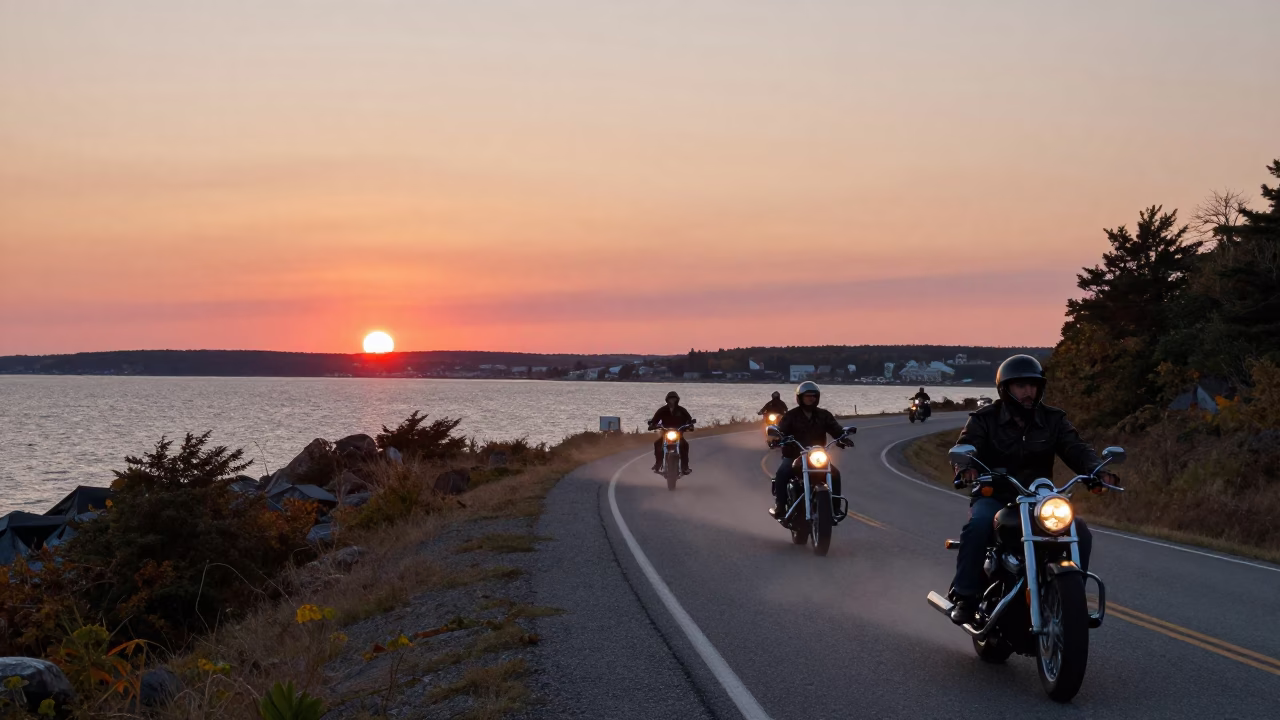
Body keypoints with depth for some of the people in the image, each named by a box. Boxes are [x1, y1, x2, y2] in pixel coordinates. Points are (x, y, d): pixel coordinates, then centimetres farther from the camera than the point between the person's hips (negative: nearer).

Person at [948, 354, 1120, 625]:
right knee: (978, 524, -36)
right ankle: (965, 597, -25)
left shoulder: (1053, 420, 8)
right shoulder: (984, 419, 0)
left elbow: (1076, 448, -4)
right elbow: (965, 446, -17)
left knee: (1080, 532, -19)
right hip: (994, 497, -3)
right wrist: (966, 466, -43)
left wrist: (1096, 469, -28)